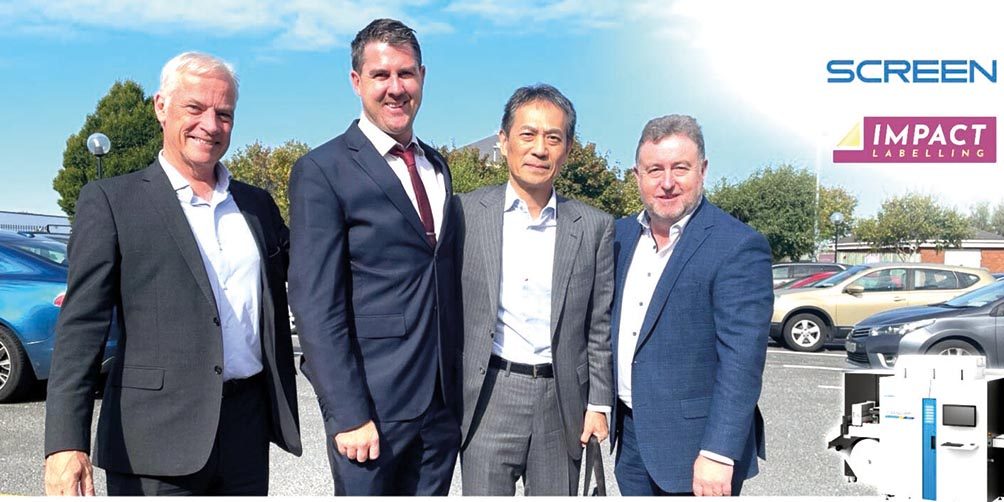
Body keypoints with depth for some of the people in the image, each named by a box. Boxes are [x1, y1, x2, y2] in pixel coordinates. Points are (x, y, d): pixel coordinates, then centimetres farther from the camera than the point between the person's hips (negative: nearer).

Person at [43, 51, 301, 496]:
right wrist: (65, 444, -15)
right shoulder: (110, 201, 0)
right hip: (157, 442, -4)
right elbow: (82, 326, -6)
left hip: (248, 432, 5)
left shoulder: (258, 204, 14)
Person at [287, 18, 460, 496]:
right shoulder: (322, 171, -8)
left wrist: (459, 389, 13)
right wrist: (348, 415, -17)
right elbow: (316, 308, -13)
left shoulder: (437, 166, 13)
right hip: (373, 404, -6)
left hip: (443, 403, 6)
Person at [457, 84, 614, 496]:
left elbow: (600, 325, 8)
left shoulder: (595, 227, 5)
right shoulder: (465, 212, 0)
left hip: (561, 400, 2)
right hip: (489, 397, -2)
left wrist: (599, 403, 4)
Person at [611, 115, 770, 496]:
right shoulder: (622, 234, 7)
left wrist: (718, 453, -23)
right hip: (629, 433, 6)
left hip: (693, 445, -6)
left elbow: (742, 359, -19)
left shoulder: (739, 247, -14)